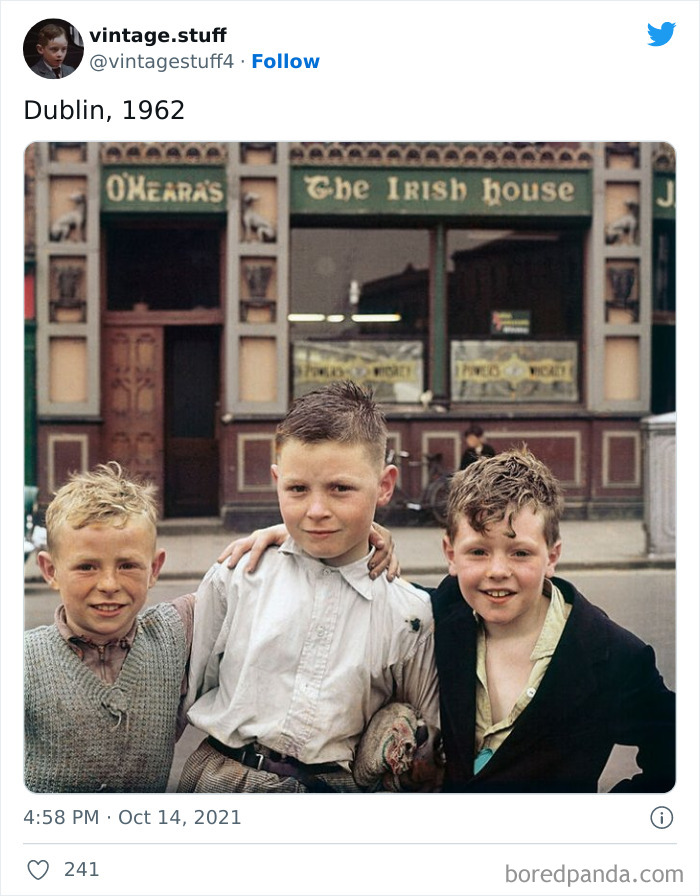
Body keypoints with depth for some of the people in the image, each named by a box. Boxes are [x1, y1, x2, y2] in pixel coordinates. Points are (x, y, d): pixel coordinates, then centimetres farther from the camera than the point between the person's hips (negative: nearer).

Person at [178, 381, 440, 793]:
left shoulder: (411, 616, 3)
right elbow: (186, 686, 12)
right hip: (221, 780, 0)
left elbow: (434, 736, 14)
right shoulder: (238, 577, 4)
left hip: (333, 788, 0)